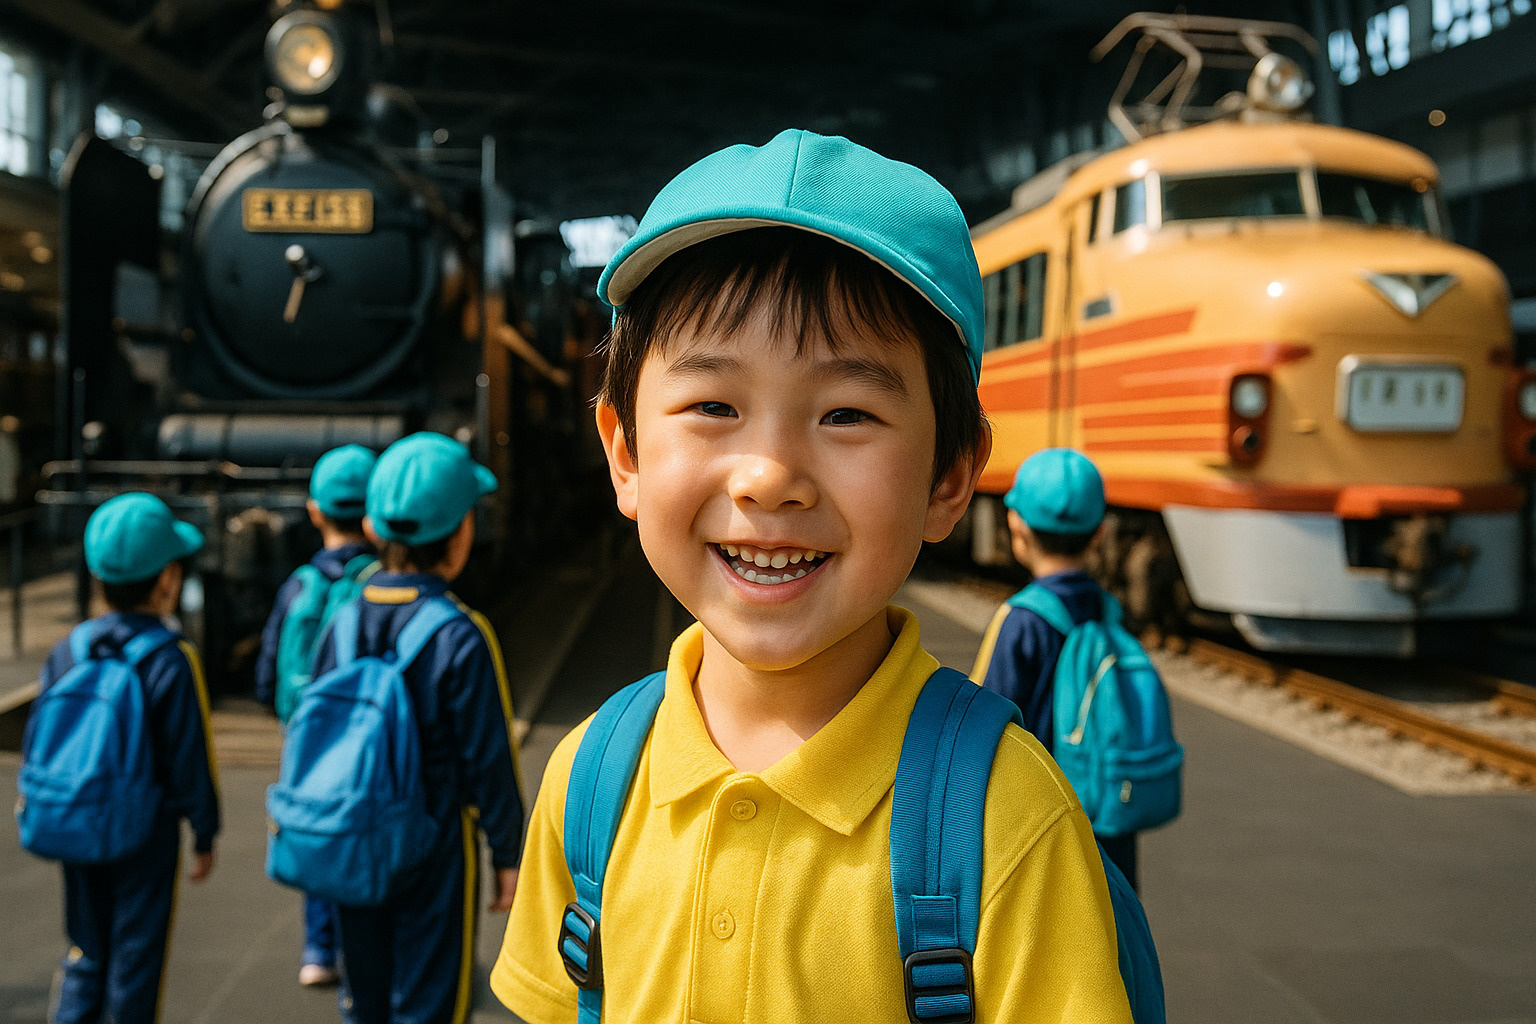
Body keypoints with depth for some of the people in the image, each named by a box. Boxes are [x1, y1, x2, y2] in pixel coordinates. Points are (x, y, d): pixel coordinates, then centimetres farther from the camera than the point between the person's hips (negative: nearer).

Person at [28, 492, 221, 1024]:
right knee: (136, 957, 7)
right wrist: (204, 837, -3)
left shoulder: (65, 653, 0)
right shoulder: (172, 661, -16)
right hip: (148, 832, -5)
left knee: (85, 955, 18)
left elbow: (36, 746, 5)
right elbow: (191, 759, -13)